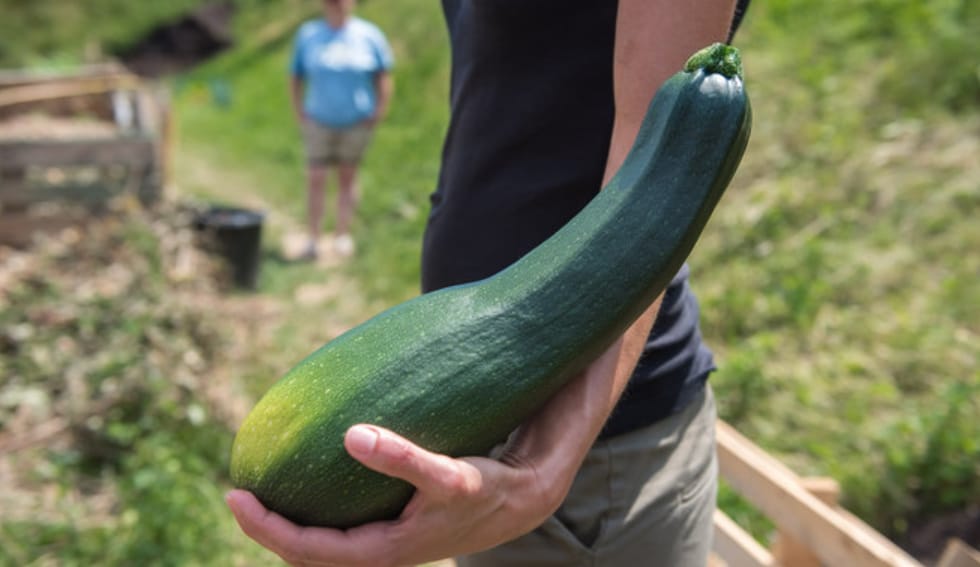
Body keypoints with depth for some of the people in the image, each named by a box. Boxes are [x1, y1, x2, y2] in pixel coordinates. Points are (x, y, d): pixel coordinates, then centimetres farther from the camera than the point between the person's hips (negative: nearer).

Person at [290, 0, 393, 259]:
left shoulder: (369, 34, -4)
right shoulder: (308, 34, 0)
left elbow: (384, 75, 2)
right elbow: (295, 76, 7)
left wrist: (379, 110, -3)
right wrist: (299, 111, 0)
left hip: (357, 121, 0)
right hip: (319, 122, 0)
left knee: (347, 177, 10)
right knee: (316, 179, -4)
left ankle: (343, 234, 21)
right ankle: (313, 238, 5)